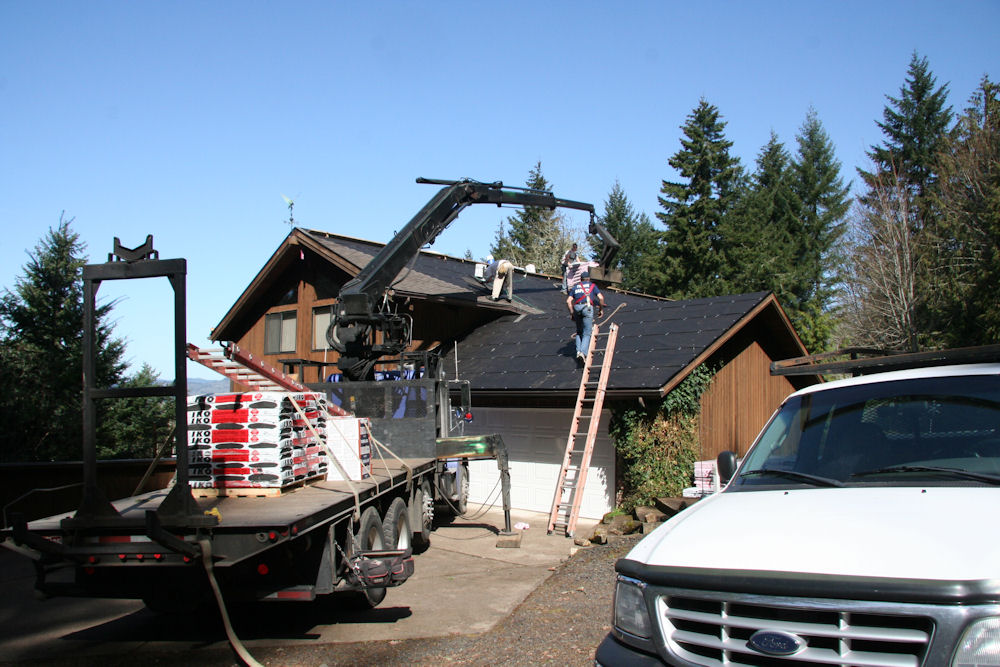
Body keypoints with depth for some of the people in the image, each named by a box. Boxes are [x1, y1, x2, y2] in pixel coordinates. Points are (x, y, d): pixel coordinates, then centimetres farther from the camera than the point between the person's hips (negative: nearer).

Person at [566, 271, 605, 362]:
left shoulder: (575, 287, 24)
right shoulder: (592, 286, 19)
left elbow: (568, 301, 12)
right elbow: (601, 298, 4)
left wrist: (571, 313, 17)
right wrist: (601, 309, 15)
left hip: (577, 308, 3)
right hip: (587, 307, -3)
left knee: (579, 331, 20)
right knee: (587, 333, -1)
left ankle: (578, 351, 6)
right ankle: (583, 352, -19)